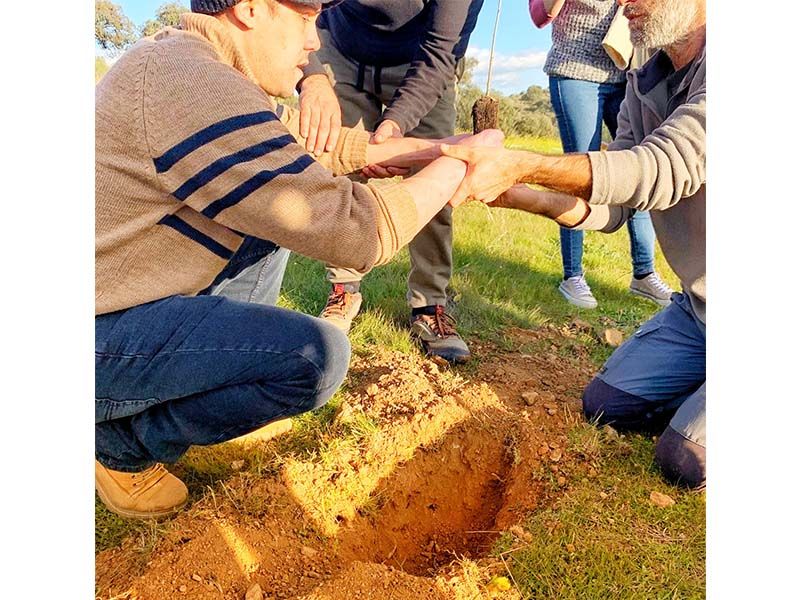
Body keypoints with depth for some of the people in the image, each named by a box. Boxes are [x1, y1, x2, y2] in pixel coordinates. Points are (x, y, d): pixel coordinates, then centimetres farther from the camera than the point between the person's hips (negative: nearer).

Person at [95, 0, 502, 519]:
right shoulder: (197, 88, -26)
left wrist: (434, 149, 10)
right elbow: (360, 232, -28)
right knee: (319, 355, -23)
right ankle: (120, 441, 1)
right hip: (101, 334, -9)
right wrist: (459, 162, -12)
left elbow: (310, 143, 14)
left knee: (275, 224, 13)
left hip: (123, 290, 10)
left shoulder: (184, 58, 7)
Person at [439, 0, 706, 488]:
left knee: (687, 456, -16)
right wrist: (517, 196, -17)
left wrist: (519, 166, -42)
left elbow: (670, 167, -35)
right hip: (698, 307, 7)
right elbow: (609, 208, 0)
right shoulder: (645, 86, 5)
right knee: (606, 402, 7)